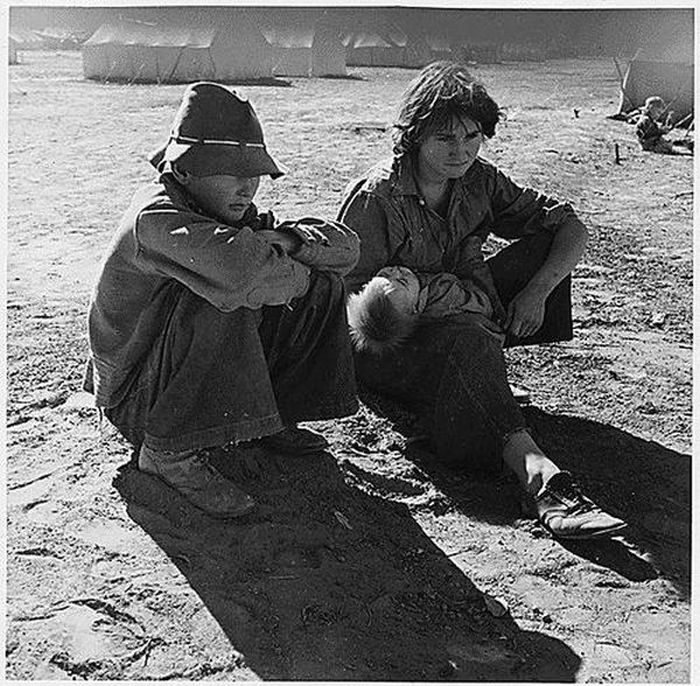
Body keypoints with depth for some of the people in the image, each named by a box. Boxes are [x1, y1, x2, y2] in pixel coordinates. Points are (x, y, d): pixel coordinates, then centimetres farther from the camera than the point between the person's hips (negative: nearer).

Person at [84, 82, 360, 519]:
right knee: (222, 303, -36)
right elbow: (243, 270, -45)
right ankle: (169, 451, -19)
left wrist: (286, 239, -22)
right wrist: (294, 273, -23)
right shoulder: (156, 218, -25)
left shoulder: (234, 214, -1)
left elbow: (347, 248, -3)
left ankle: (275, 418, 8)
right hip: (137, 400, -7)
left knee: (323, 288, -3)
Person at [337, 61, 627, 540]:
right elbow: (351, 300, -18)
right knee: (465, 339, -41)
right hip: (388, 345, -6)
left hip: (462, 316, 7)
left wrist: (536, 291, -15)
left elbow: (571, 227, 2)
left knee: (548, 239, -6)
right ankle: (540, 475, -57)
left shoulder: (480, 182, 0)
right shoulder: (374, 199, -16)